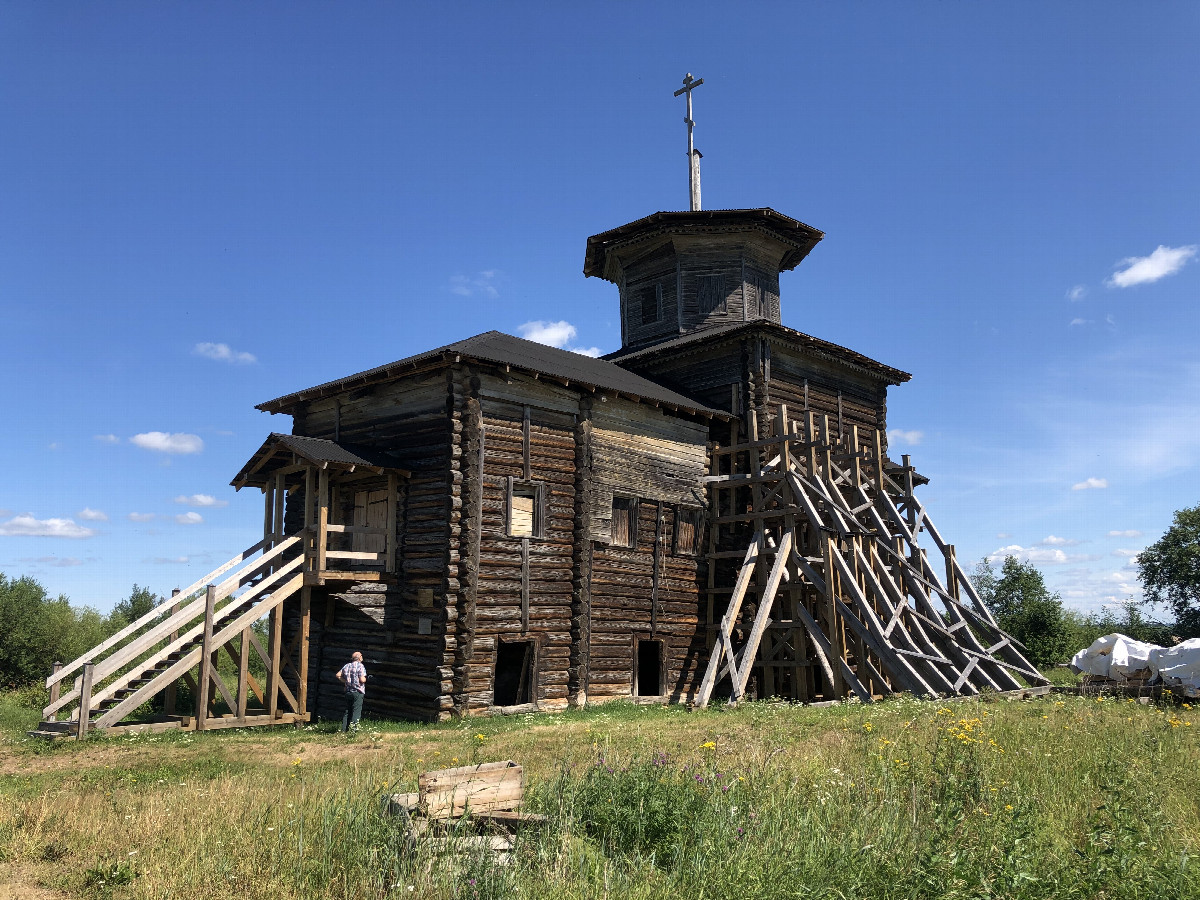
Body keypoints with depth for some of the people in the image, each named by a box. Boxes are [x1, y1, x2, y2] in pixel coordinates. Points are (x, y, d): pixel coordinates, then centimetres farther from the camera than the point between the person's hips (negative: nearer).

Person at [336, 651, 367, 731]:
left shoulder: (347, 666, 9)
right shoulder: (360, 666, -10)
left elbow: (338, 675, 7)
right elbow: (362, 680, -17)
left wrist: (345, 681, 12)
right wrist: (365, 679, 5)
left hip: (348, 691, 6)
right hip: (358, 692, -6)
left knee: (348, 710, 12)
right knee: (356, 710, -3)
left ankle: (344, 728, 12)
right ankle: (353, 724, -14)